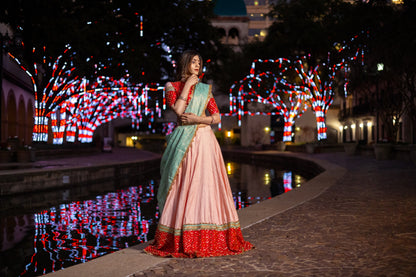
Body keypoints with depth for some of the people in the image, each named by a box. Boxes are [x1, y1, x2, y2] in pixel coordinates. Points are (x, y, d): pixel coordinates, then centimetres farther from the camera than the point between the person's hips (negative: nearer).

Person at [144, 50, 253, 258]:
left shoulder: (205, 89, 14)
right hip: (184, 141, -2)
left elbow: (217, 117, 7)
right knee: (184, 188, -4)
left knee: (205, 185, -1)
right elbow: (178, 109, -10)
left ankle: (208, 237, 6)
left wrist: (198, 119, -8)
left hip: (204, 140, 2)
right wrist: (186, 85, -4)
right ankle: (181, 239, 2)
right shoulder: (172, 86, 8)